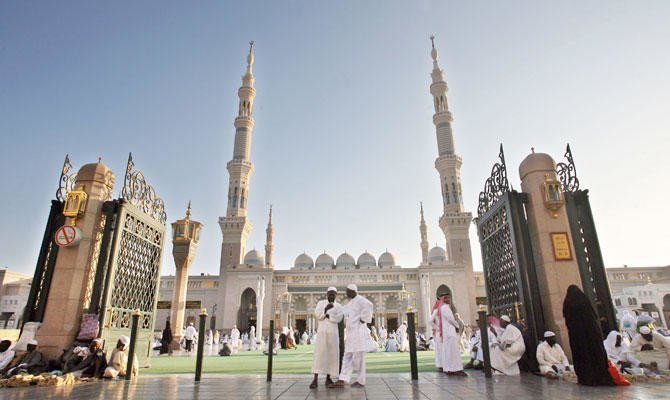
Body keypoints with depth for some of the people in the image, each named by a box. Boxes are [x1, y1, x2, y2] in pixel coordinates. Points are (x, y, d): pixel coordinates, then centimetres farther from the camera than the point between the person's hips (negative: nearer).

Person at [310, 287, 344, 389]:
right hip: (322, 331, -2)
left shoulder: (338, 306, 11)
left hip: (333, 332, 2)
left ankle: (328, 378, 12)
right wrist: (326, 309, -24)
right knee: (319, 353, -11)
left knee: (332, 354, 2)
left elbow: (339, 318, -7)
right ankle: (315, 380, -13)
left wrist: (326, 315, -10)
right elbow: (317, 314, -9)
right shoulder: (321, 303, 8)